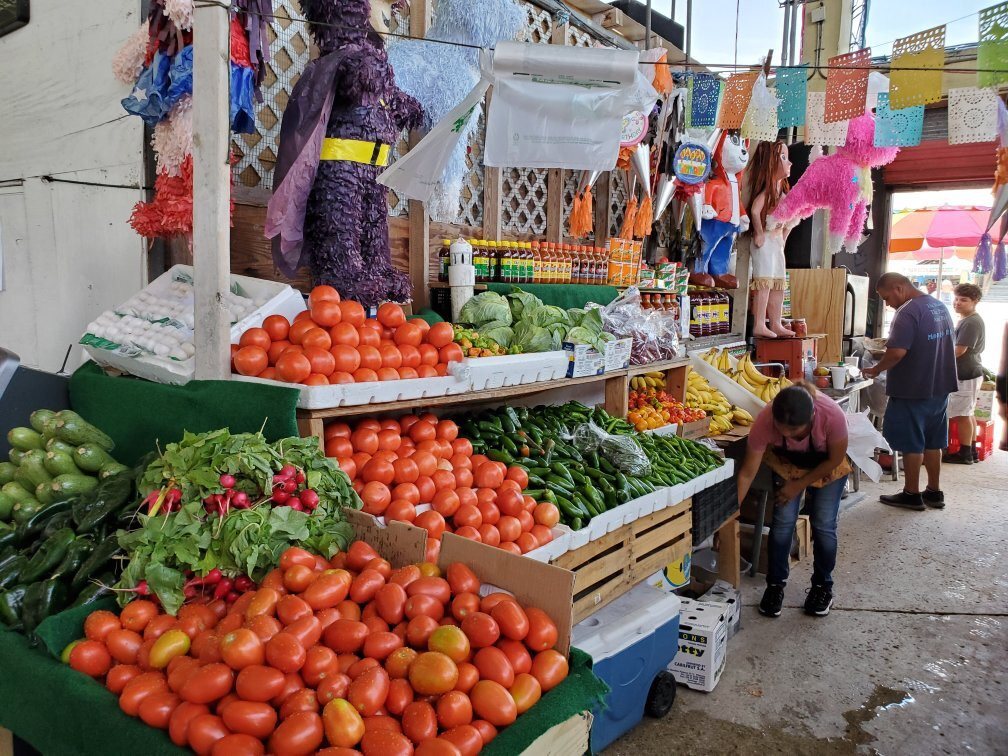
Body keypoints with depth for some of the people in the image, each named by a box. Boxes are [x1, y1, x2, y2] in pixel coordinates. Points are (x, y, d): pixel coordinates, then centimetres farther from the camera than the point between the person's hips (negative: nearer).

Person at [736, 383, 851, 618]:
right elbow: (747, 473, -28)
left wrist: (798, 485, -18)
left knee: (824, 525, -4)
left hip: (827, 466, -1)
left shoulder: (832, 416, -41)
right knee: (783, 522, -6)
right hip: (786, 463, 1)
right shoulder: (765, 420, -37)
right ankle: (775, 585, 13)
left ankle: (822, 585, 19)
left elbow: (836, 459, -20)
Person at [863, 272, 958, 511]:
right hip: (940, 386, 9)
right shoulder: (940, 306, 11)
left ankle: (912, 494, 11)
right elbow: (949, 346, 20)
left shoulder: (908, 312, -20)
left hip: (913, 390, -9)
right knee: (932, 441, 16)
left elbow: (897, 352, -28)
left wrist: (876, 370, -13)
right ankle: (934, 492, 24)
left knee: (911, 443, 2)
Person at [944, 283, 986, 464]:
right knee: (968, 414, 16)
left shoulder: (971, 323, -18)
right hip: (969, 373, 11)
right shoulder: (968, 321, 14)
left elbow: (959, 350, -22)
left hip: (966, 376, -11)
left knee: (962, 415, -4)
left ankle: (965, 454, 2)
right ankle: (972, 451, 24)